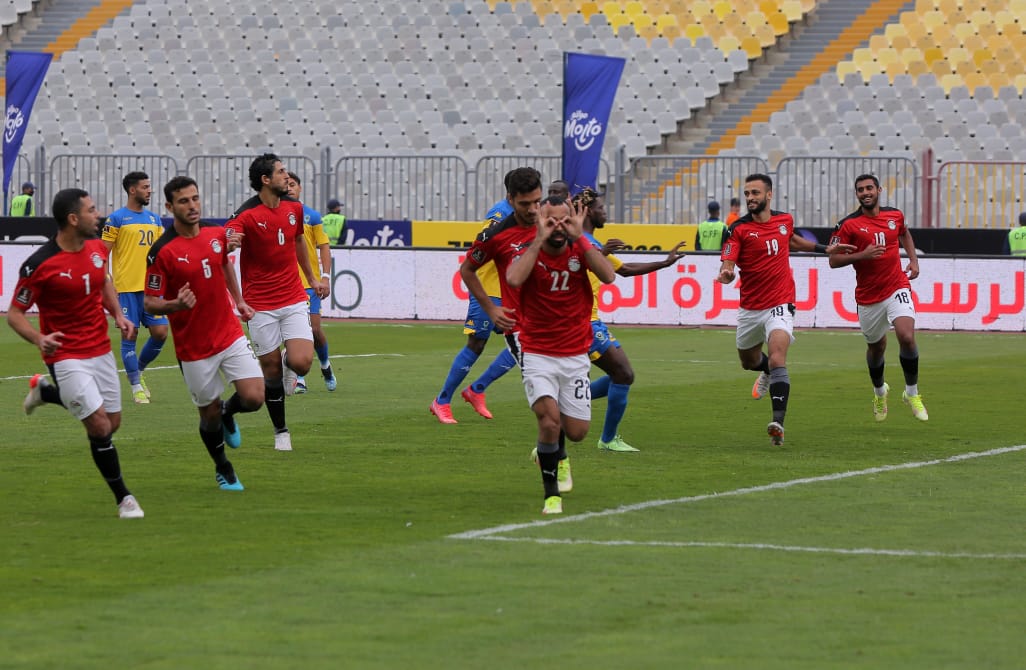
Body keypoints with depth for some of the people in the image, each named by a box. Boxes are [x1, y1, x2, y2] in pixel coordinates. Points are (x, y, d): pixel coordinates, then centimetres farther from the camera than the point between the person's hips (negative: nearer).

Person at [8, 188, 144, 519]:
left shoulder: (97, 248, -1)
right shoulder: (40, 265, -20)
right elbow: (14, 313, -12)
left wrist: (118, 315, 4)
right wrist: (39, 339, -30)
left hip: (101, 351, 7)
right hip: (66, 356, -7)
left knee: (112, 423, 13)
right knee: (100, 426, -12)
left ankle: (46, 391, 36)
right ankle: (123, 498, 6)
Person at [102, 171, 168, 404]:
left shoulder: (155, 219, 13)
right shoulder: (116, 219, -3)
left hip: (151, 287, 5)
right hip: (126, 287, -5)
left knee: (160, 332, -1)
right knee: (130, 335, -2)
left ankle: (139, 371, 22)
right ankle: (136, 386, 5)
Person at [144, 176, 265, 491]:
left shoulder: (217, 234, 0)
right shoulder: (162, 252, -17)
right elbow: (150, 302, -13)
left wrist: (238, 300, 22)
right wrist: (176, 304, -32)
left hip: (230, 333, 4)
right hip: (194, 349, -4)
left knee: (253, 398, -10)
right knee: (209, 414, 7)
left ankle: (227, 412, 28)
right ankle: (223, 470, 33)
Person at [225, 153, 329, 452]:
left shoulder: (294, 208, 5)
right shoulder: (247, 215, -14)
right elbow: (224, 242, -28)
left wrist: (312, 277, 29)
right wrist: (228, 243, -52)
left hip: (293, 300, 4)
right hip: (261, 305, -3)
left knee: (301, 363, -14)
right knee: (271, 370, 2)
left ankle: (288, 363, 24)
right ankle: (281, 432, 20)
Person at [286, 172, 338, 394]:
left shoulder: (312, 216, 4)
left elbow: (324, 247, 6)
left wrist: (325, 276, -2)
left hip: (309, 282, 0)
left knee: (314, 329, -2)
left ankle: (325, 365, 26)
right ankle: (299, 379, 3)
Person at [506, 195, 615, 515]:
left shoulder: (581, 248, -5)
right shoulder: (529, 251, -9)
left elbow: (608, 276, -24)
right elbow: (514, 279, -32)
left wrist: (578, 237, -26)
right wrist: (540, 239, -27)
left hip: (575, 356, 3)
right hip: (536, 354, -3)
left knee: (576, 431, 4)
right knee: (550, 418, -22)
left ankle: (550, 452, 41)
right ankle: (551, 493, -6)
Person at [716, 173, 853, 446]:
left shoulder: (785, 220, 2)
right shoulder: (739, 229, -9)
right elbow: (727, 264, -18)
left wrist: (824, 248, 27)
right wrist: (726, 274, -41)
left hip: (780, 305, -1)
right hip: (750, 308, 1)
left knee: (777, 358, -23)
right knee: (748, 361, 22)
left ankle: (778, 423, -31)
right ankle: (767, 371, 61)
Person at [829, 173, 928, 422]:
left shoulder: (895, 215, 3)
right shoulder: (848, 225, -8)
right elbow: (833, 260, -9)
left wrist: (913, 260, 14)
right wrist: (862, 255, -22)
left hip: (897, 287, 0)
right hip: (868, 297, 0)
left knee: (907, 337, -21)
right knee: (876, 347, 15)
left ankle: (912, 393, -3)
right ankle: (879, 392, 45)